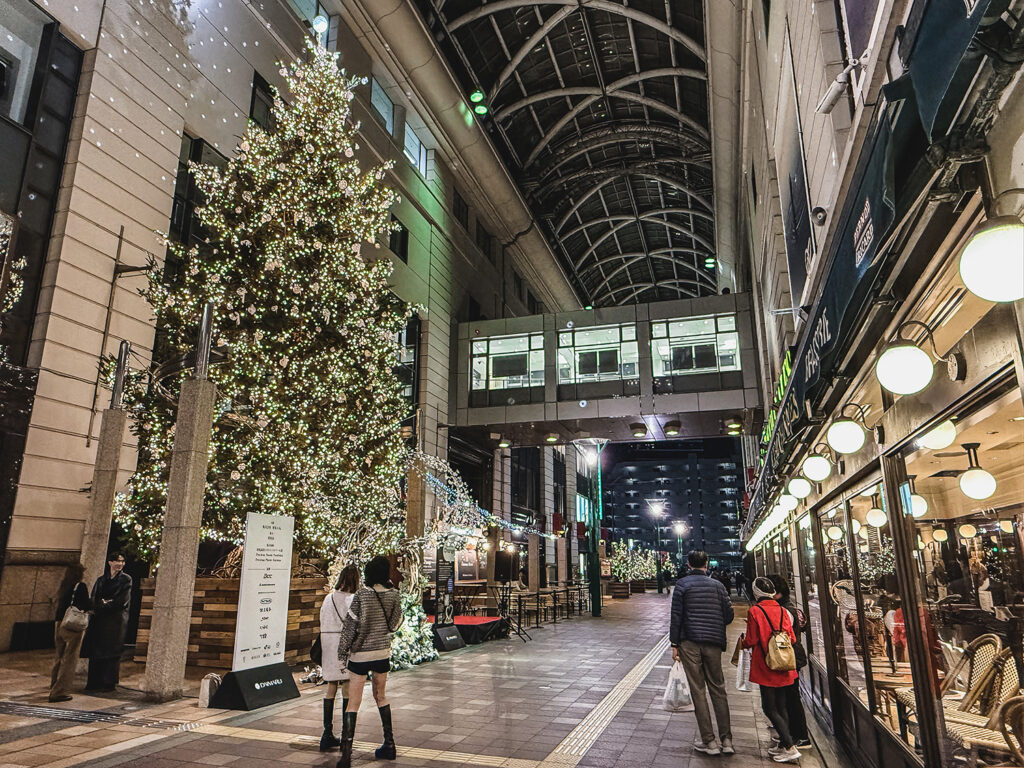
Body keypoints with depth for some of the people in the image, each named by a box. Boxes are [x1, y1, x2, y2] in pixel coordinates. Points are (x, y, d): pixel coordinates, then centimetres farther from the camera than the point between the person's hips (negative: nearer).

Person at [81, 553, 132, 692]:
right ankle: (94, 682, 16)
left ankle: (109, 683, 4)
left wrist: (105, 605, -11)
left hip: (116, 619, -4)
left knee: (111, 652, -3)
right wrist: (103, 603, -13)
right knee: (96, 651, 5)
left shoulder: (126, 579, 0)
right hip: (99, 620, 4)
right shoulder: (101, 580, 13)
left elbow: (123, 600, -9)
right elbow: (94, 598, 5)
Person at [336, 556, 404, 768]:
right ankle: (389, 744, 27)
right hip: (383, 652, 4)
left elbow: (350, 624, -12)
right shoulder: (393, 594, -5)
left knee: (353, 703, 3)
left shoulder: (362, 594, -16)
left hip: (360, 654, -4)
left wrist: (342, 651, 0)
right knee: (380, 696, 21)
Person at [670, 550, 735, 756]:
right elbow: (729, 615, 6)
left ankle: (709, 741, 4)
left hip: (689, 642, -2)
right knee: (718, 689, 11)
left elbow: (676, 616, -5)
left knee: (698, 690, 3)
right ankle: (726, 740, 9)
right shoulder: (717, 585, 6)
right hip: (713, 643, 3)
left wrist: (674, 644, 0)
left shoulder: (682, 585, -2)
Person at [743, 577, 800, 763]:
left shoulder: (755, 611, -13)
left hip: (765, 667, -6)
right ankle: (783, 745, 21)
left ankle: (791, 747, -6)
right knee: (780, 707, 15)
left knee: (769, 708, 0)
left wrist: (743, 641, 9)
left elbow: (751, 641, -12)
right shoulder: (782, 611, 3)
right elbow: (792, 638, 7)